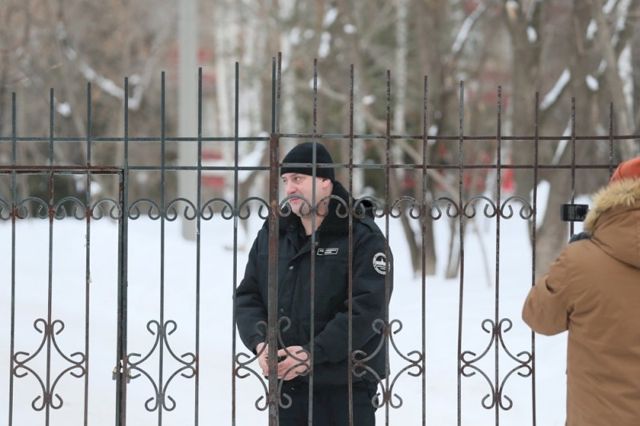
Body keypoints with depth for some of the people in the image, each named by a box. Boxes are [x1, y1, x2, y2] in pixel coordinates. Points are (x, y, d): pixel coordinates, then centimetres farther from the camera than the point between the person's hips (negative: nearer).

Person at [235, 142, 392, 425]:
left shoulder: (363, 237, -8)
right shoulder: (271, 234, 11)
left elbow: (366, 307, -17)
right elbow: (247, 296, 9)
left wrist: (312, 354, -22)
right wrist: (260, 344, -11)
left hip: (345, 384, -6)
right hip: (287, 383, 6)